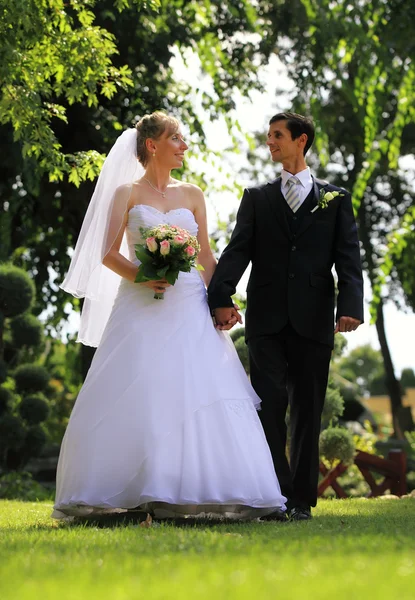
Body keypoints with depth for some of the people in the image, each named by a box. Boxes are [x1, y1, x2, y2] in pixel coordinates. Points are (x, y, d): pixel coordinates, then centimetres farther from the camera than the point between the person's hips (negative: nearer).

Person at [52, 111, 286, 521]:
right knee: (133, 399, -6)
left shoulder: (192, 195, 15)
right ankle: (124, 493, 0)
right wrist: (140, 276, -18)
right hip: (140, 307, -2)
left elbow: (206, 257, 13)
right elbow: (108, 254, 0)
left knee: (198, 393, -8)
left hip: (188, 305, 3)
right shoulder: (126, 193, 7)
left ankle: (195, 491, -4)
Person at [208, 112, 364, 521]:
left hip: (313, 319, 0)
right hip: (267, 319, 1)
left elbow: (348, 258, 2)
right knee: (269, 405, -6)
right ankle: (277, 496, -3)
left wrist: (350, 305, -15)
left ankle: (302, 498, 11)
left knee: (307, 410, 4)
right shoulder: (256, 198, 14)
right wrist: (221, 297, -15)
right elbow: (237, 251, 2)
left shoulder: (335, 199, 12)